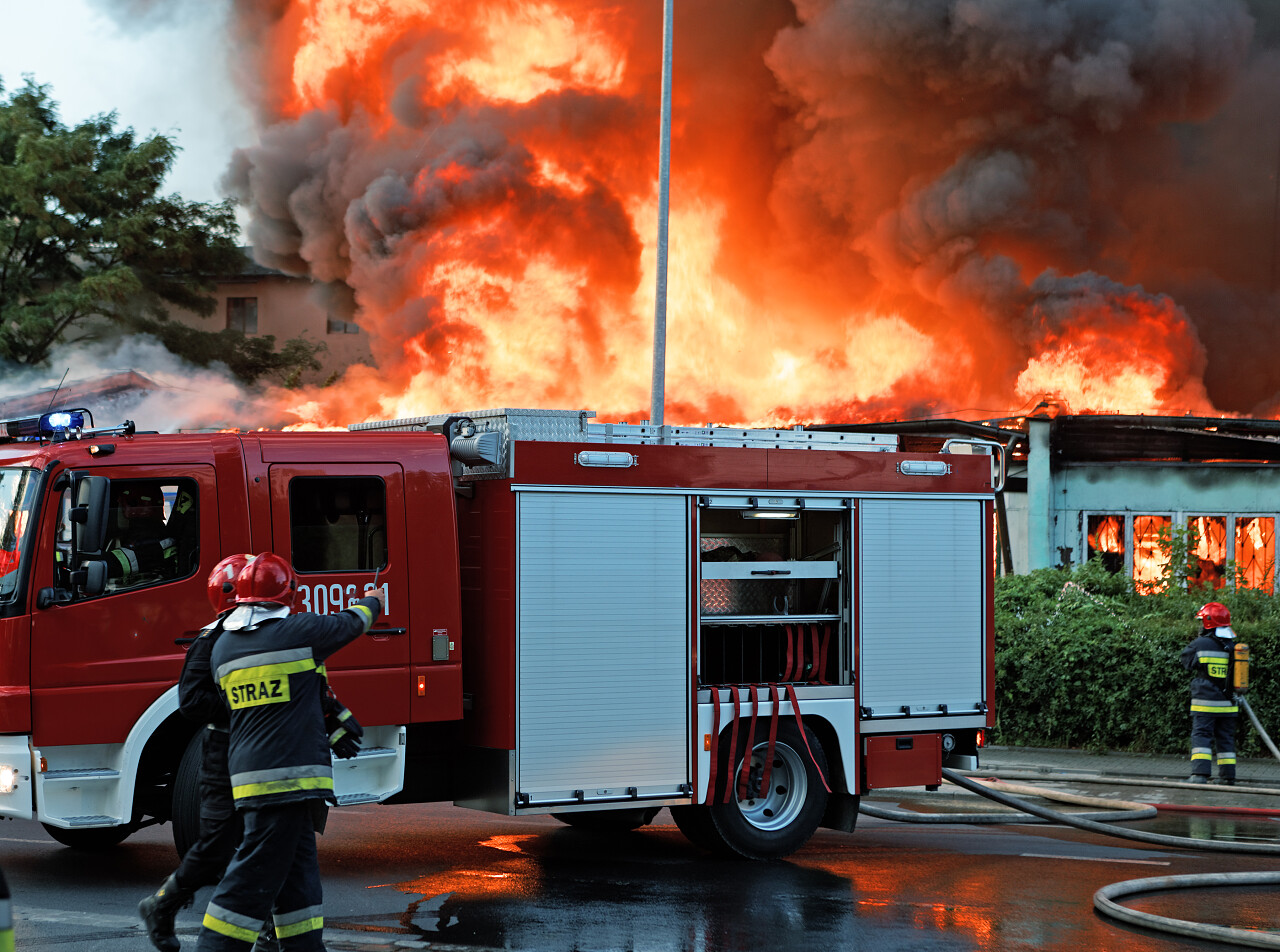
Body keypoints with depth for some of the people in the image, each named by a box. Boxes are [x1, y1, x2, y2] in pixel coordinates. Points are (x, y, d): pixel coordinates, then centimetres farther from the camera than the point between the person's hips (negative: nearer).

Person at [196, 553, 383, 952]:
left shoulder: (223, 646, 12)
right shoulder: (299, 631, -6)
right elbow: (350, 623, 11)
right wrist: (371, 603, 35)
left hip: (249, 773, 7)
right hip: (289, 776, -7)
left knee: (298, 874, 14)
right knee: (254, 878, -7)